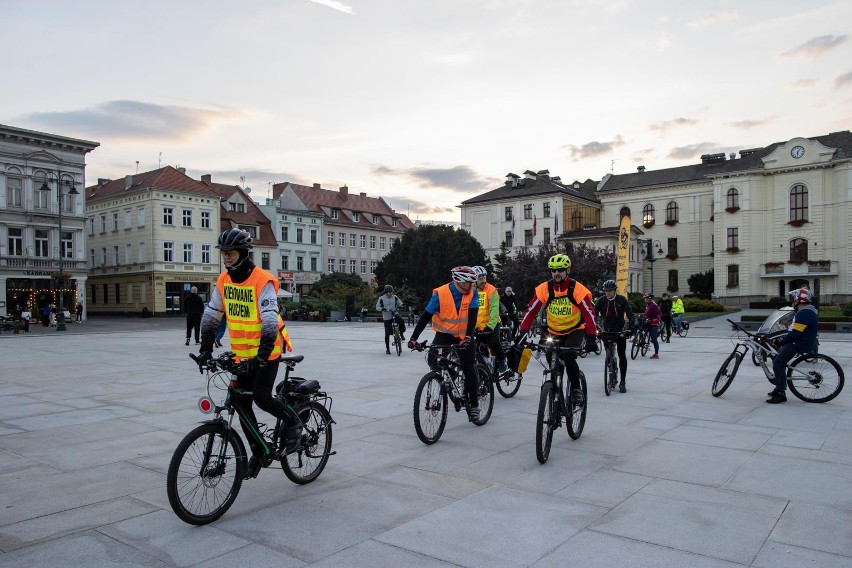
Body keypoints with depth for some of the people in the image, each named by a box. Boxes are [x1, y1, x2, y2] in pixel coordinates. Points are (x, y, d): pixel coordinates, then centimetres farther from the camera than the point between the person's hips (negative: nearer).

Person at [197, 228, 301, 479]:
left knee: (261, 397, -14)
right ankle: (257, 451, 21)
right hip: (242, 353, 6)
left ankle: (293, 423, 14)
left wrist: (262, 355, -31)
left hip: (267, 351, -6)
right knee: (241, 401, 6)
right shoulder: (223, 280, 0)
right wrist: (205, 348, 2)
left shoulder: (262, 281, -19)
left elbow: (270, 322, -25)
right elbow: (210, 316, 7)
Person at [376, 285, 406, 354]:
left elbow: (400, 304, 10)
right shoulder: (381, 298, -5)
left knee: (401, 321, -31)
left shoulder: (395, 297, 2)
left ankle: (401, 334, -5)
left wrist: (400, 307, -13)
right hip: (387, 317, -1)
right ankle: (387, 348, 13)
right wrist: (382, 309, -23)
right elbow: (377, 307, -3)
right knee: (387, 333, -1)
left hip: (395, 314, 1)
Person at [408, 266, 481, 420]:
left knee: (469, 370, -1)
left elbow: (472, 317, -20)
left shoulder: (472, 294, -13)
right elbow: (426, 316, -19)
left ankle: (473, 404, 17)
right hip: (444, 334, -1)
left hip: (463, 337, 1)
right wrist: (414, 338, -25)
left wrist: (468, 337, -36)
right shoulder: (440, 293, -19)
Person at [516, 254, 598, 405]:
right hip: (554, 333, 3)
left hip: (575, 331, -3)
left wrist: (591, 337, -34)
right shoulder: (544, 289, -13)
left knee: (569, 358, -25)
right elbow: (531, 311, -15)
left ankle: (576, 389, -6)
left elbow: (589, 313, -23)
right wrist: (522, 332, -26)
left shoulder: (577, 289, -20)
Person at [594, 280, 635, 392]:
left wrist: (631, 328, -24)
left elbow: (630, 314, -10)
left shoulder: (622, 300, -7)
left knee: (622, 356, -6)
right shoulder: (601, 301, -4)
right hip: (607, 331, 2)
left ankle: (623, 382, -3)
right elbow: (594, 314, -10)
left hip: (620, 331, -2)